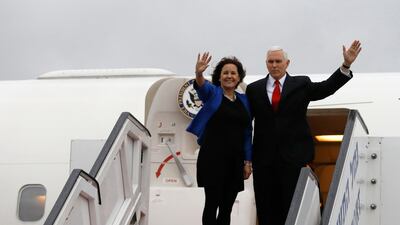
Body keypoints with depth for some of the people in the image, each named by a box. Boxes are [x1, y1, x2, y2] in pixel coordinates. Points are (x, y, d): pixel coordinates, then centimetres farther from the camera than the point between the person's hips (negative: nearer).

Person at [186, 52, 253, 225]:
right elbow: (201, 86, -23)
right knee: (212, 204, -6)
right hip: (213, 157, -4)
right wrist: (199, 74, -46)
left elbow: (247, 132, 14)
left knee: (227, 208, 7)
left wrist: (248, 161, 8)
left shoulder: (244, 100, 12)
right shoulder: (212, 93, 0)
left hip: (235, 159, 5)